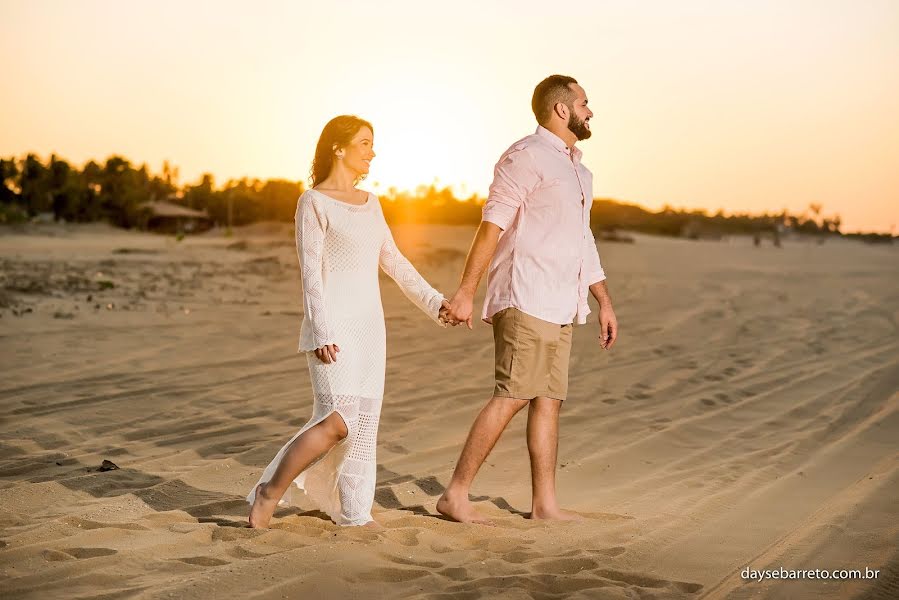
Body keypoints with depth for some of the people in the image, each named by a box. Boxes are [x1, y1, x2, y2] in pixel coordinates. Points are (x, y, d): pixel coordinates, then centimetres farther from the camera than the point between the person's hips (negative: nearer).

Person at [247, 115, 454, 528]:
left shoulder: (369, 203, 15)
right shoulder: (313, 202, -5)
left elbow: (393, 262, 18)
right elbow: (311, 272, -12)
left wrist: (434, 303, 10)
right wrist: (321, 332, -20)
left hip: (369, 326, 8)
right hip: (333, 327, -7)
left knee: (364, 423, 7)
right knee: (339, 421, -17)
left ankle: (353, 512, 15)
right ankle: (269, 493, -3)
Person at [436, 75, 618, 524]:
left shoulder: (576, 169, 21)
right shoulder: (526, 157, -8)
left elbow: (583, 241, 25)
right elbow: (492, 226, -13)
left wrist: (604, 302, 21)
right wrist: (465, 293, -17)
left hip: (558, 307, 9)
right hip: (526, 299, -9)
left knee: (549, 400, 6)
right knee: (513, 396, -13)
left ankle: (544, 504, 9)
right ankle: (455, 495, -8)